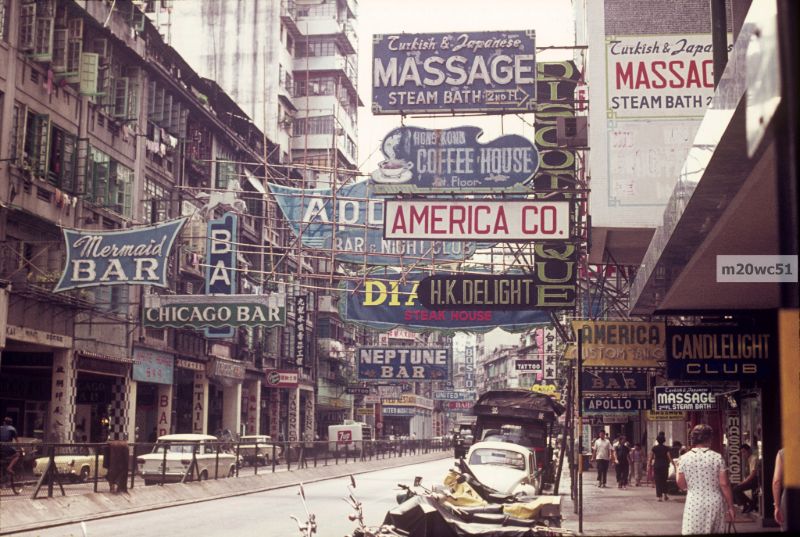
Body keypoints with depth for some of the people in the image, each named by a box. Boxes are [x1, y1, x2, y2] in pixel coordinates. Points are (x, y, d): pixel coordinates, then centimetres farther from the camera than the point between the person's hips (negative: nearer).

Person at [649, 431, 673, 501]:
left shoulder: (654, 448, -2)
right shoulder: (666, 448, -3)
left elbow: (651, 458, -2)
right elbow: (669, 458, -8)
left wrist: (649, 466, 5)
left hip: (656, 466, -1)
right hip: (664, 465, 1)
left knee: (658, 481, 3)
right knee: (664, 481, 17)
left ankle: (659, 496, -2)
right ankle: (665, 495, 12)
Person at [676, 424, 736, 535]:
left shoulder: (685, 458, -1)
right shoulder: (717, 457, -4)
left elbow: (681, 485, 4)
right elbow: (724, 484, -5)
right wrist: (730, 506, 3)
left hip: (694, 505, 0)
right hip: (714, 504, 0)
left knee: (692, 532, -1)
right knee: (715, 532, 11)